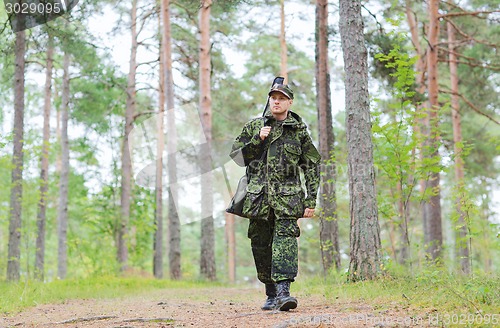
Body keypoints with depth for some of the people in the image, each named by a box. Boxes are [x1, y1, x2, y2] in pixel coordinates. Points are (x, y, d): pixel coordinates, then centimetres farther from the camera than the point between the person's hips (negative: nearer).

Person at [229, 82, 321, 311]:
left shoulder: (300, 131, 9)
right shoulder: (254, 127, 13)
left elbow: (312, 167, 10)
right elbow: (236, 156, 9)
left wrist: (311, 201, 3)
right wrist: (257, 140, -5)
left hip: (287, 197, -2)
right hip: (258, 196, 2)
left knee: (285, 238, -17)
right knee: (261, 245, 5)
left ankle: (283, 291, -25)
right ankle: (271, 293, 18)